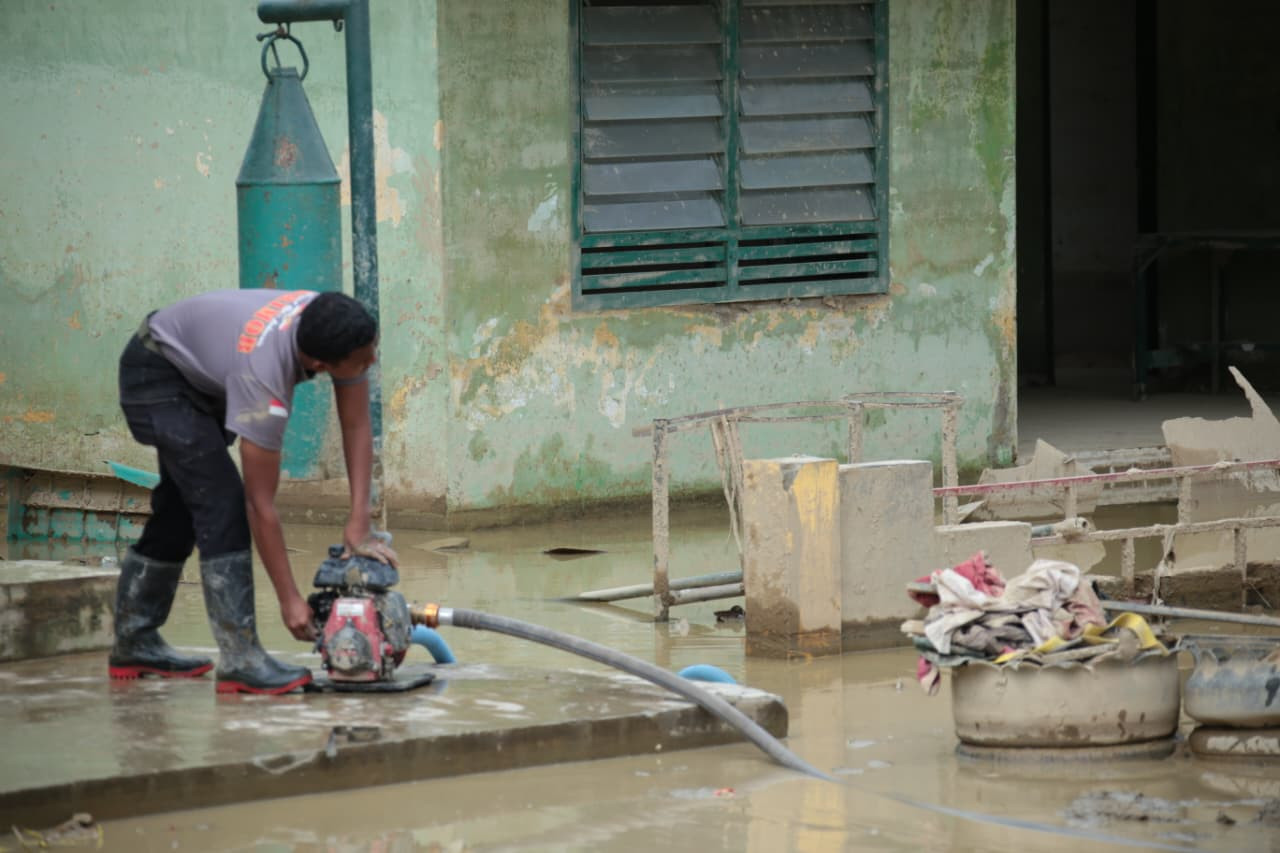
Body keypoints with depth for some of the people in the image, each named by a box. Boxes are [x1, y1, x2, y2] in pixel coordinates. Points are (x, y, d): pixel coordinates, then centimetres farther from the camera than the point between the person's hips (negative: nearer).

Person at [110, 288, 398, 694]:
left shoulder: (341, 330, -25)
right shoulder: (264, 377, -40)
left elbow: (357, 427, -14)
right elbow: (260, 503, -33)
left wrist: (359, 525, -21)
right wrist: (290, 599, -28)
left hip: (203, 377, 9)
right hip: (157, 370, -9)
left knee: (183, 505, 14)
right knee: (222, 502, -18)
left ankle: (134, 645, 26)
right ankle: (240, 659, -18)